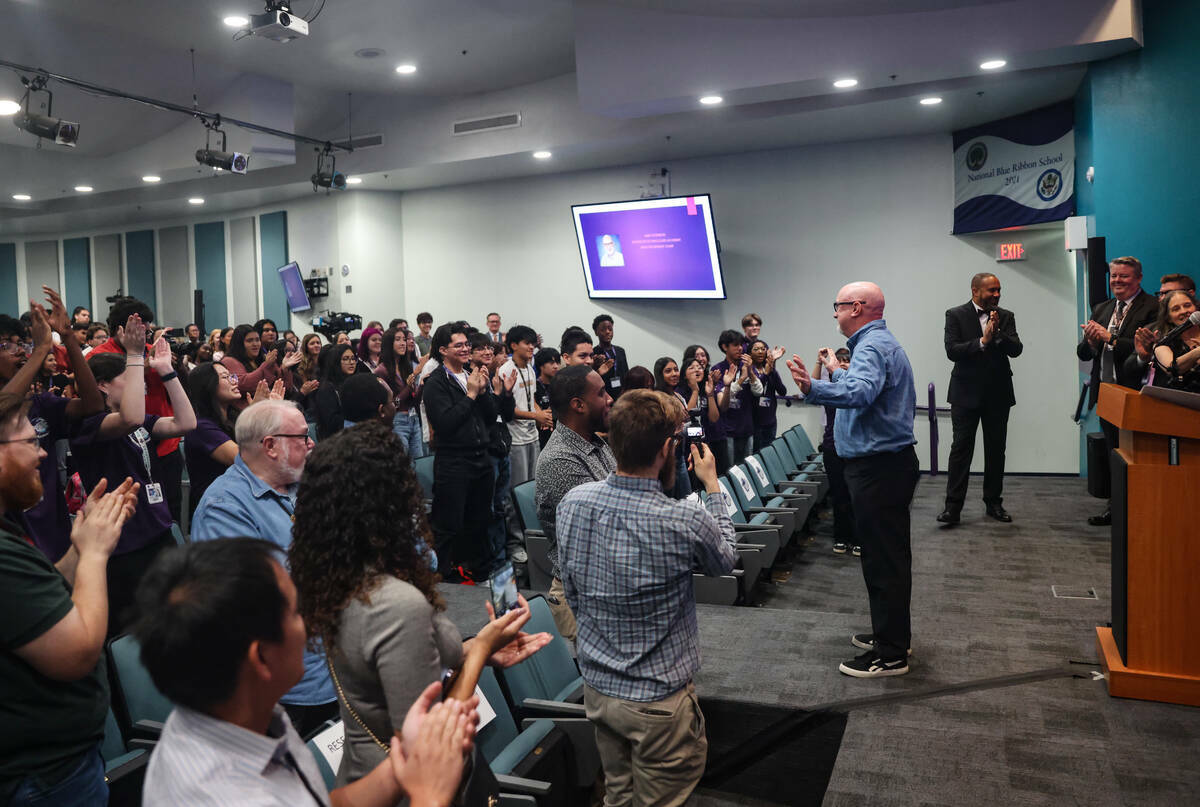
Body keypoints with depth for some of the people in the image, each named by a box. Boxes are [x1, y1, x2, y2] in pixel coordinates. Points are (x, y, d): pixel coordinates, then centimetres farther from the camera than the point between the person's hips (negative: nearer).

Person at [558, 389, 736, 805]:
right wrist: (712, 484, 6)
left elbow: (572, 595, 3)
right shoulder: (686, 521, -27)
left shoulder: (572, 503, -11)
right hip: (657, 698, -5)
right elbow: (725, 560, -3)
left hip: (596, 686, 5)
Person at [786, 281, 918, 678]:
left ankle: (890, 654, 4)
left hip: (879, 468, -11)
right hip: (890, 462, 11)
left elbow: (861, 393, -38)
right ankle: (890, 633, 32)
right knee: (888, 555, 19)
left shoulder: (871, 346, -18)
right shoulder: (883, 342, 17)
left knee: (883, 558, -4)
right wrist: (837, 372, 40)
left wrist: (813, 388, -51)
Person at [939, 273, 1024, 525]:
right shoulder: (956, 315, -3)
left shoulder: (1006, 316, 6)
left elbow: (1016, 350, -5)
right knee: (961, 448, -4)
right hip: (966, 393, -3)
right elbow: (952, 351, -13)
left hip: (998, 393, 3)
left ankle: (993, 502, 20)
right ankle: (953, 505, -2)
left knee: (996, 449, 9)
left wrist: (998, 333, -20)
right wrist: (983, 341, -22)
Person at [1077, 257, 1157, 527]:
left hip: (1133, 394, -7)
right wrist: (1090, 341, -10)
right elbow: (1083, 354, 11)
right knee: (1113, 452, 16)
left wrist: (1110, 338, -21)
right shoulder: (1101, 309, 13)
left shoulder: (1152, 308, -9)